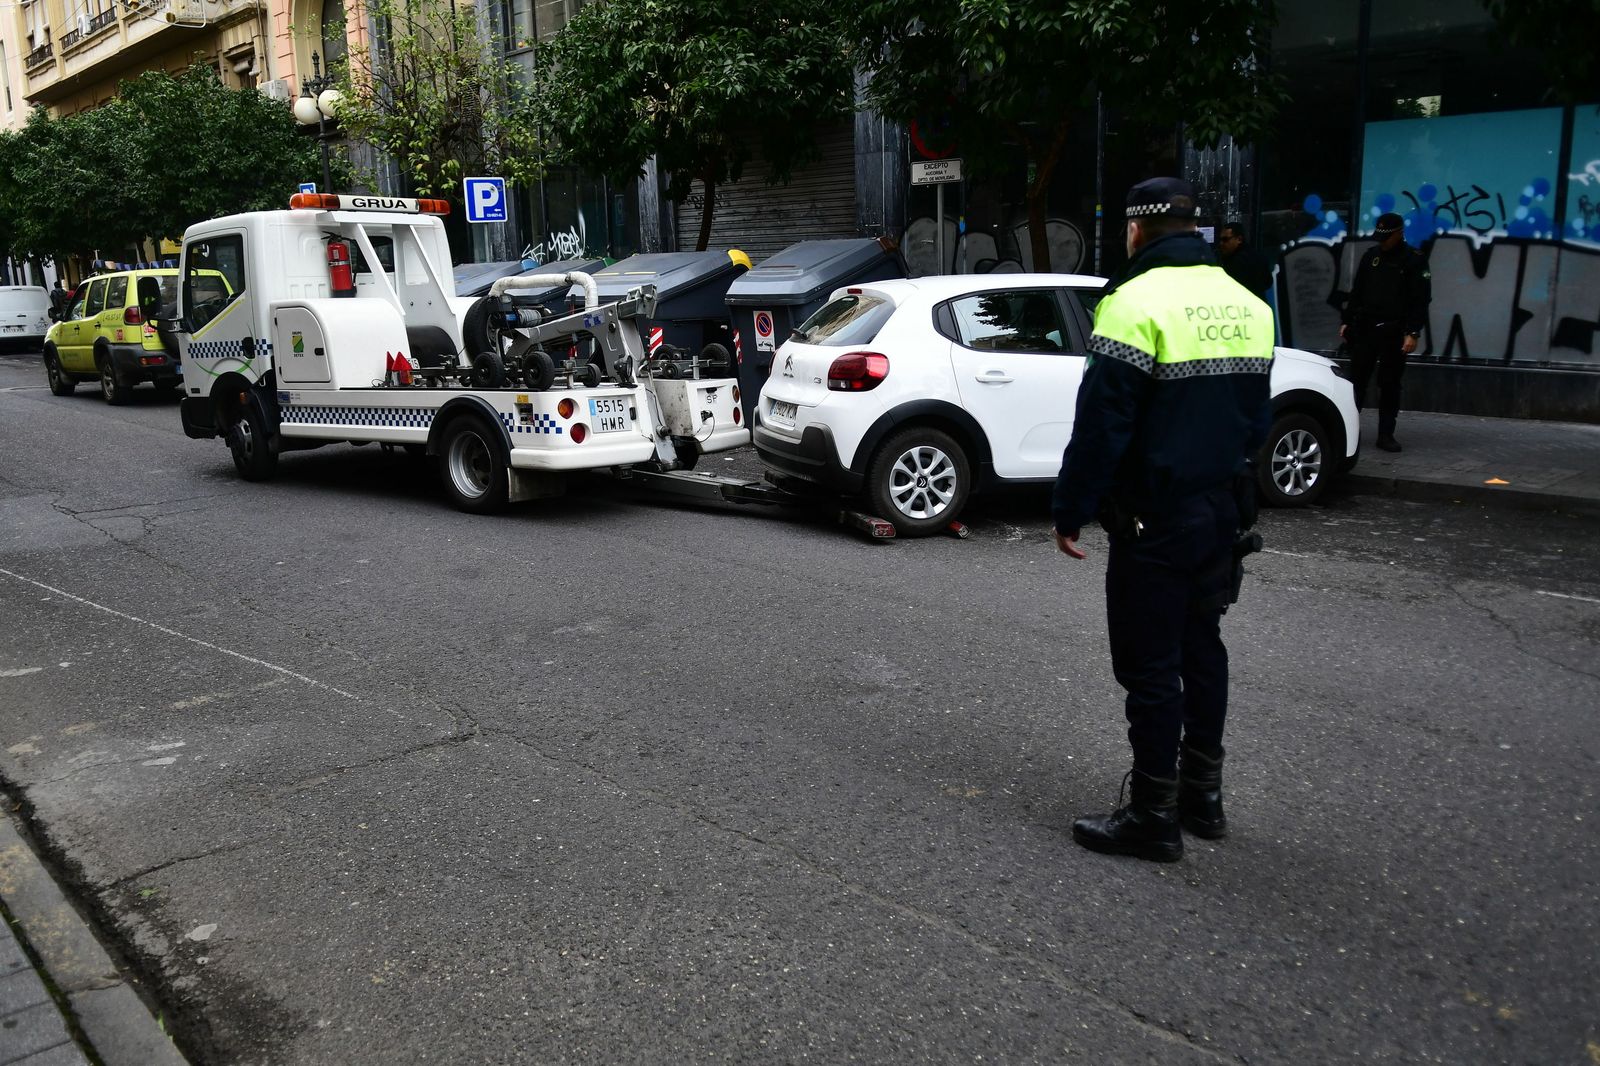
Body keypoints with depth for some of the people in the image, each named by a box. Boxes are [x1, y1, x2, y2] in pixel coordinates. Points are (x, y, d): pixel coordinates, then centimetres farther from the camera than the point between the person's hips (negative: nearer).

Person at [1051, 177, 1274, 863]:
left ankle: (1154, 816, 8)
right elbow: (1255, 418, 16)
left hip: (1154, 521, -8)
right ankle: (1202, 796, 29)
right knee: (1201, 649, 18)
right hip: (1221, 514, 8)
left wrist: (1070, 511, -10)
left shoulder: (1136, 303, -16)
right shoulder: (1246, 307, 10)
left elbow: (1101, 426, -18)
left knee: (1151, 665, 0)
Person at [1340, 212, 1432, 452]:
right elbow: (1356, 292, 15)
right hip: (1364, 328, 3)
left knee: (1390, 384, 1)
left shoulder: (1414, 260, -2)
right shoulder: (1371, 256, 10)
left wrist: (1413, 333, -14)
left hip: (1394, 332, -3)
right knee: (1356, 380, 1)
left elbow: (1421, 300, -6)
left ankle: (1386, 434, 7)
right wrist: (1347, 321, 10)